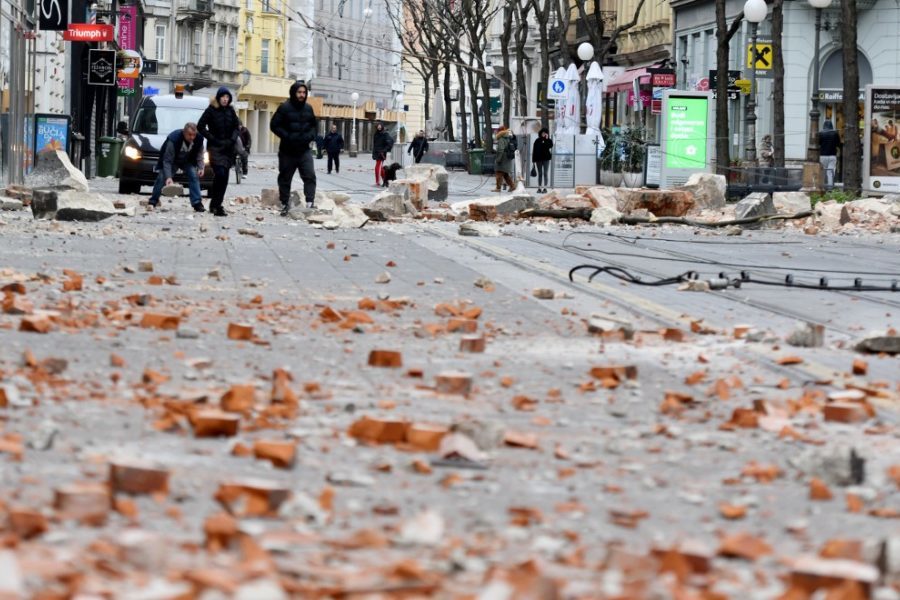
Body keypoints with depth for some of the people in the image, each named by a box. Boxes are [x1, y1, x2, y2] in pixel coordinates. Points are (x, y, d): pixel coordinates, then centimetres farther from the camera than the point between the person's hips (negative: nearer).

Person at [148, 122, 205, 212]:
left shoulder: (199, 139, -25)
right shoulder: (173, 139, -38)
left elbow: (199, 154, -6)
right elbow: (167, 161, -35)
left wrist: (201, 167, -22)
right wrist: (168, 177, -44)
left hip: (187, 161, 3)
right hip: (172, 160, -3)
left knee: (194, 176, -15)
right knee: (162, 177, -14)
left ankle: (197, 204, -11)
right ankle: (153, 202, 2)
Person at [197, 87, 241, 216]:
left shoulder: (230, 111, 9)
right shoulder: (211, 110, -4)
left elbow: (236, 126, 14)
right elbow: (200, 127, -4)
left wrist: (232, 140, -3)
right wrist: (214, 140, -10)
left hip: (228, 148, 5)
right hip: (216, 147, -5)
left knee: (224, 177, 4)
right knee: (220, 174, -19)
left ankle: (215, 205, 13)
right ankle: (216, 205, -18)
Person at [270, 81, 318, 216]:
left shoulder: (308, 108, 7)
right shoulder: (284, 108, -8)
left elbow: (313, 125, 21)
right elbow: (274, 125, -9)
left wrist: (311, 136, 0)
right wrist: (287, 136, -18)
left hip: (304, 150, 3)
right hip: (288, 150, -3)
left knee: (310, 175, -12)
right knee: (285, 178, 7)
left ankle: (310, 202, -14)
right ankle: (285, 204, 18)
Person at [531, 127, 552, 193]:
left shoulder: (549, 140, 2)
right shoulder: (537, 141, 6)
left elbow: (550, 146, -20)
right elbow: (534, 150, 6)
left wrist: (547, 139, -18)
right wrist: (533, 159, 1)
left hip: (546, 159, -2)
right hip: (538, 159, 2)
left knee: (545, 173, -2)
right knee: (540, 173, 7)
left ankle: (545, 187, -2)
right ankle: (539, 187, 9)